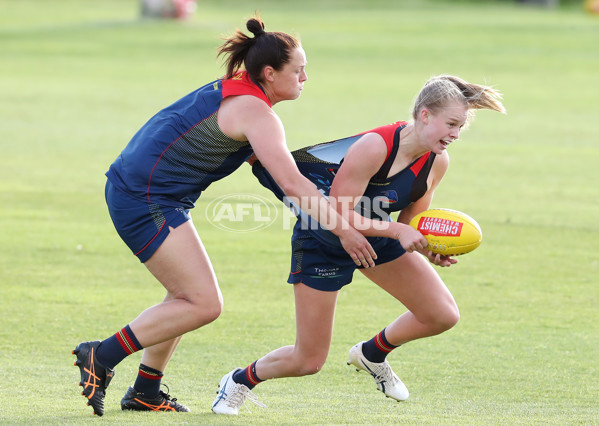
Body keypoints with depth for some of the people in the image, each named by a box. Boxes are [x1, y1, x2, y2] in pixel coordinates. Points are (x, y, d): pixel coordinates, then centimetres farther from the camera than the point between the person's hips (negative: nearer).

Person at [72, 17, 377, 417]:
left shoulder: (233, 91, 16)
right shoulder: (255, 113, -14)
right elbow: (292, 184, -21)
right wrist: (343, 229, -15)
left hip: (131, 187, 10)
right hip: (146, 200, -10)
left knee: (189, 296, 17)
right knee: (205, 304, -9)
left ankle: (145, 391, 21)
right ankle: (101, 357, -6)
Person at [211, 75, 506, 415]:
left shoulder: (438, 161, -10)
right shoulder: (375, 147, -33)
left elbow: (410, 220, 0)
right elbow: (337, 213, -31)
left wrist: (430, 251, -21)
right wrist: (396, 231, -36)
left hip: (376, 235, 7)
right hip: (322, 241, -7)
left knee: (444, 315, -3)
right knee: (308, 361, -4)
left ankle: (372, 354, 24)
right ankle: (240, 381, 26)